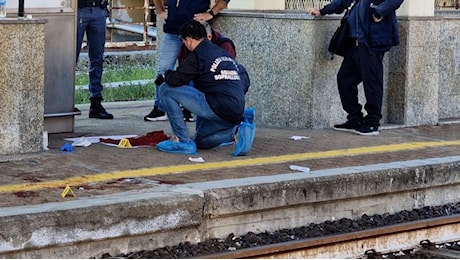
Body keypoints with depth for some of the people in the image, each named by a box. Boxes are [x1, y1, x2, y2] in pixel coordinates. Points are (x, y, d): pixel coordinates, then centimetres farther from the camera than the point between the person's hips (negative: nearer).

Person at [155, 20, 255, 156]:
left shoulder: (198, 55, -6)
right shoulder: (224, 54, 20)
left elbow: (175, 80, -12)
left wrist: (168, 74, 11)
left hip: (218, 108, -9)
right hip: (235, 113, 9)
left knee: (166, 90, -4)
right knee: (201, 142, 31)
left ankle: (183, 141, -3)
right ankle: (237, 128, 8)